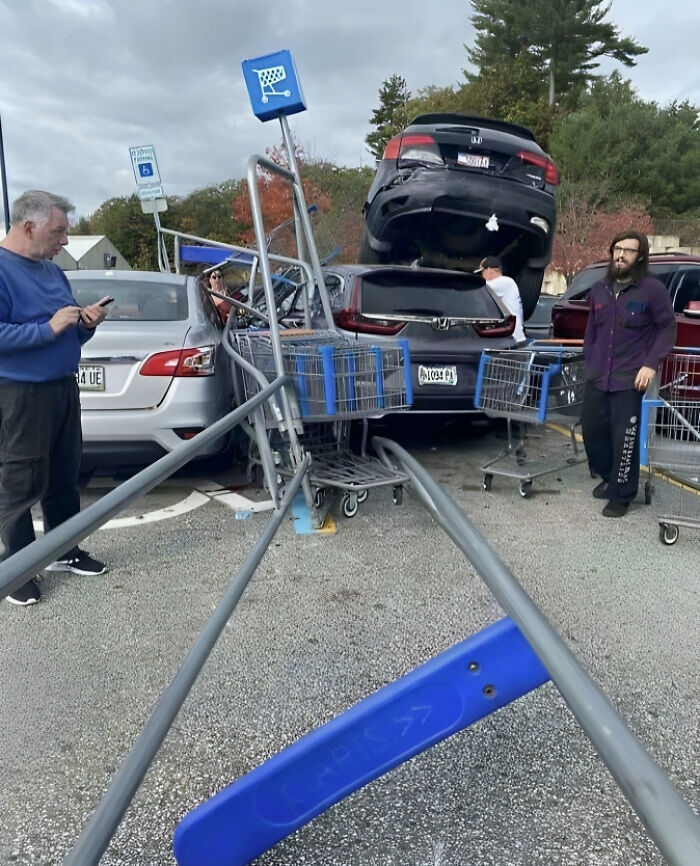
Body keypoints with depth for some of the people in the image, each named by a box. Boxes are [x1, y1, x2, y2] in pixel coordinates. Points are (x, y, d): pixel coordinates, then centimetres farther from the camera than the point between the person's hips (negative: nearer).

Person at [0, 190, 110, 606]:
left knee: (64, 476, 15)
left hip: (63, 388, 8)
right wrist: (49, 327, -23)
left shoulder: (53, 271, 12)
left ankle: (66, 550, 30)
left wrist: (86, 324, -3)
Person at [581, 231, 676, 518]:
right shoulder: (599, 289, 10)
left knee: (624, 439, -2)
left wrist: (651, 364, -13)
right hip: (597, 378, 6)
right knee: (592, 430, 12)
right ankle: (609, 477, 36)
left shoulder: (652, 289, -6)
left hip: (630, 381, -5)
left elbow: (668, 328, -4)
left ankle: (621, 494, 13)